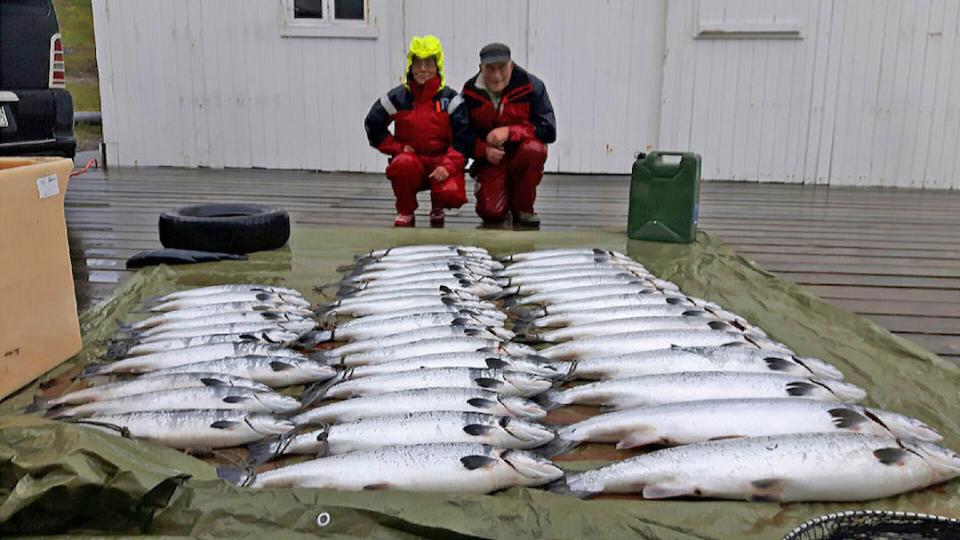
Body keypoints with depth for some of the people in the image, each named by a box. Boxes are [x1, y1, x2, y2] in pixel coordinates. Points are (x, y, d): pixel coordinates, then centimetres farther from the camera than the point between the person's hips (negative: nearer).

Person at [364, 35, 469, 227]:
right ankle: (405, 212, -6)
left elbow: (463, 139, -7)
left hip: (441, 161, 0)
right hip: (410, 157, 1)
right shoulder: (398, 97, 2)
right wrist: (398, 147, -3)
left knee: (451, 194, -29)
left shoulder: (449, 98, -1)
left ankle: (437, 207, 13)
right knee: (403, 164, -36)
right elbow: (373, 125, 9)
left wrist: (448, 166, -22)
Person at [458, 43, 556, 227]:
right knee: (490, 212, -20)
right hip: (490, 159, 0)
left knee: (535, 149, -35)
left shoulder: (531, 86, -13)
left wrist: (509, 132, -27)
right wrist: (484, 150, -22)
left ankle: (522, 207, -10)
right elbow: (461, 136, -2)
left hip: (521, 155, 0)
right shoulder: (470, 92, -7)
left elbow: (549, 130, -17)